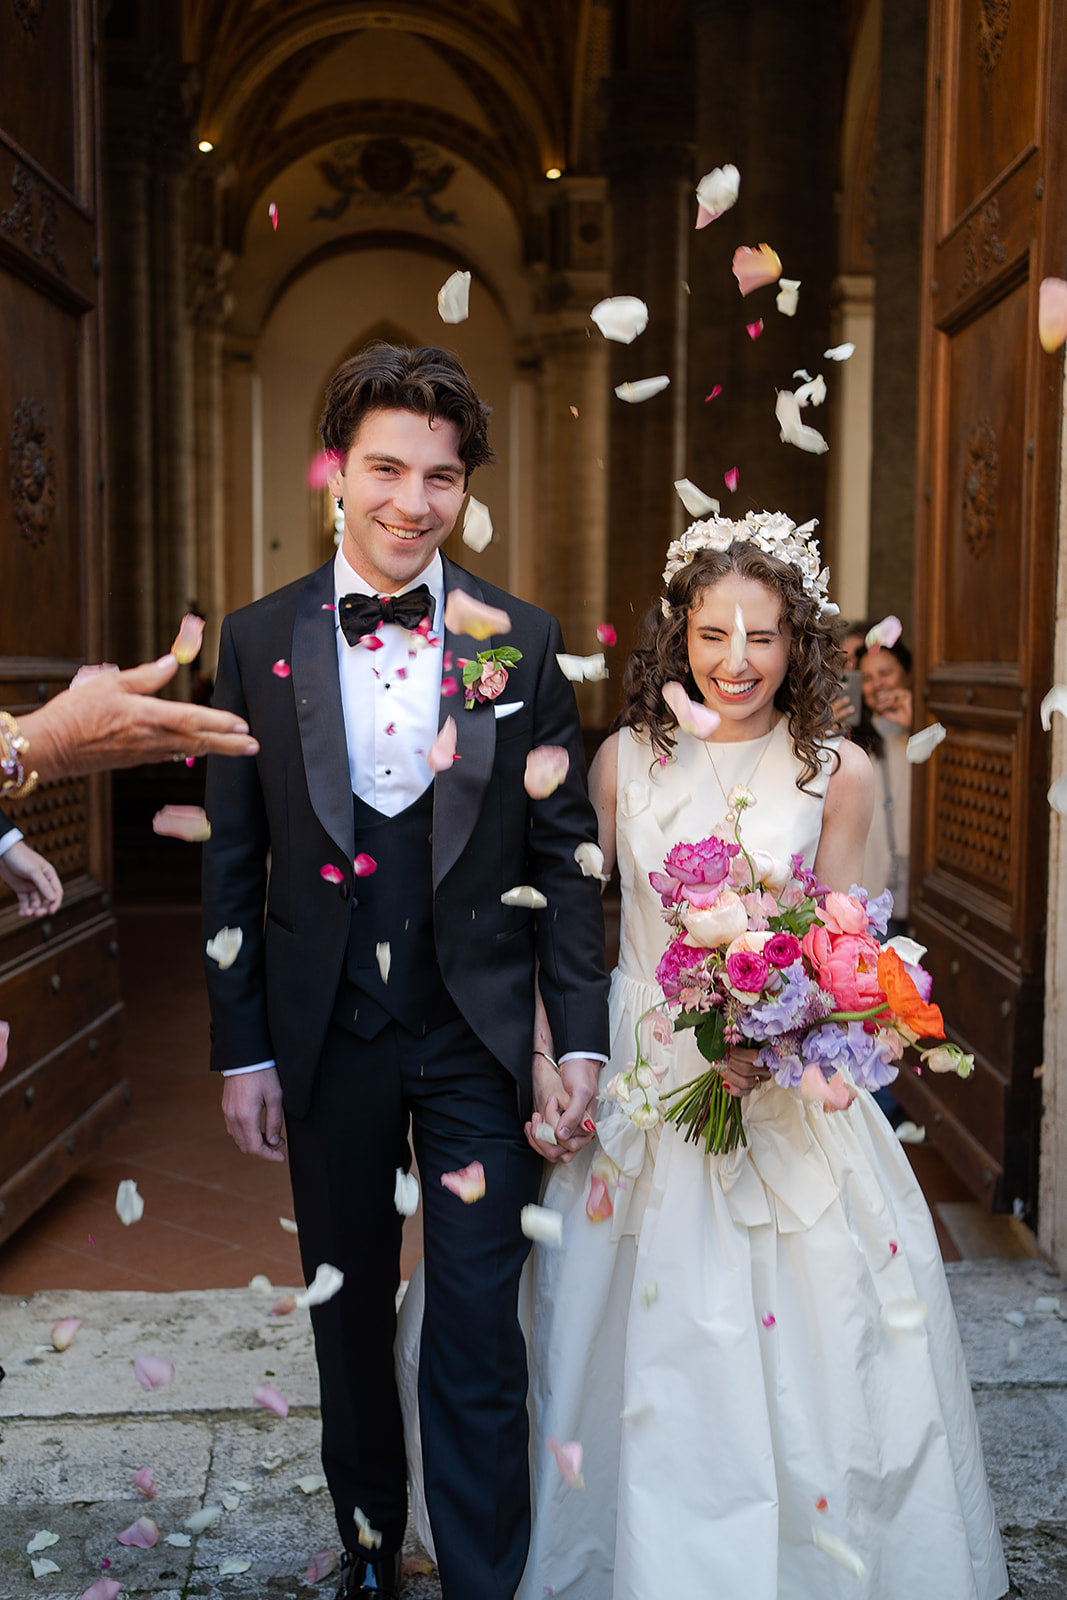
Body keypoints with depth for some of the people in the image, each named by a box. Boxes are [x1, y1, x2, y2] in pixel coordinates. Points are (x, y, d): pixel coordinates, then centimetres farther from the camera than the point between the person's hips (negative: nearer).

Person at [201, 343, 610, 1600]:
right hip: (326, 1042, 2)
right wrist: (241, 1050, 0)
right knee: (349, 1325, 19)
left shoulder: (521, 641, -3)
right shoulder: (258, 642, -1)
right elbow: (233, 863, 2)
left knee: (478, 1343, 6)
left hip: (479, 1037, -1)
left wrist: (581, 1038, -5)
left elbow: (565, 855, -1)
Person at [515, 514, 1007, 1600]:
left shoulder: (838, 772, -4)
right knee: (650, 1347, 11)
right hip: (640, 1088, 1)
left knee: (807, 1332, 6)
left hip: (789, 1089, -1)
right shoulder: (627, 758, -2)